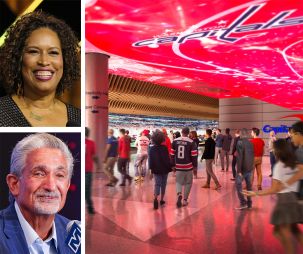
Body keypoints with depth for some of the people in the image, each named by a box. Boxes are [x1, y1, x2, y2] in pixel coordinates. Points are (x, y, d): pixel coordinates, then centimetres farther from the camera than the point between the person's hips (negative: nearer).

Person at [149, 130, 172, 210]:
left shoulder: (152, 149, -2)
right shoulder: (164, 148, -10)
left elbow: (150, 160, 1)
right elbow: (167, 159, -9)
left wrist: (151, 169, 8)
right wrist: (169, 167, -1)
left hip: (156, 170, 1)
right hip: (165, 169, -1)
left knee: (157, 184, 1)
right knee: (163, 184, 13)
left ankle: (155, 198, -21)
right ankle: (162, 200, 19)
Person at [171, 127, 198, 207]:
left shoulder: (175, 141, 0)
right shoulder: (191, 142, -8)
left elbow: (172, 154, 5)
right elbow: (194, 155, -8)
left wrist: (173, 165, 14)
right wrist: (195, 165, 5)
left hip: (178, 166, 2)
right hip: (188, 166, -2)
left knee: (178, 181, 15)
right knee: (188, 183, 14)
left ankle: (179, 194, -13)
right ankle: (185, 200, 15)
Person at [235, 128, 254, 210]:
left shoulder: (240, 142, -14)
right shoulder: (250, 143, 8)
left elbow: (239, 157, -19)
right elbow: (252, 156, 13)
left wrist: (239, 170, -18)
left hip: (243, 168, -7)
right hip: (250, 168, 7)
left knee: (238, 184, 0)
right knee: (249, 185, 12)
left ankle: (243, 203, -5)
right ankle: (249, 203, 17)